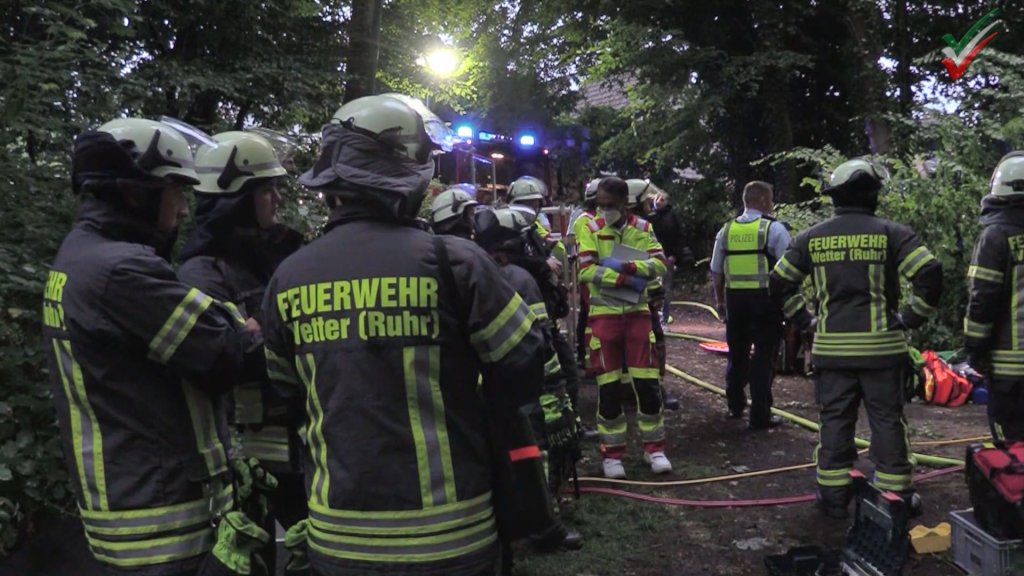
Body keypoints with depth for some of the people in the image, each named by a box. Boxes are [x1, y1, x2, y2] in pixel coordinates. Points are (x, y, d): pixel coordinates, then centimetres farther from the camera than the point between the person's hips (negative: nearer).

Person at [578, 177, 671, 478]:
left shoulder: (643, 228, 4)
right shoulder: (591, 230, -3)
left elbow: (659, 264, -6)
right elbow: (586, 271, -14)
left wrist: (628, 266, -22)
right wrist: (626, 279, -18)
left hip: (637, 312, 2)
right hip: (603, 315, -2)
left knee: (647, 381, 2)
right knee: (608, 385, 3)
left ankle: (654, 447, 17)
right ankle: (612, 452, 15)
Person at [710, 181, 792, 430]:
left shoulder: (726, 230, 8)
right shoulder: (773, 228, -7)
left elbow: (716, 272, 11)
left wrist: (720, 300, 20)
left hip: (735, 299, 5)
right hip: (765, 298, -5)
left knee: (737, 354, 19)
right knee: (764, 357, 1)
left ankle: (735, 405, 31)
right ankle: (760, 416, 3)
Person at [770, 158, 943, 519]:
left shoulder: (812, 238, 5)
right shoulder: (890, 233, -5)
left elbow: (780, 283, 8)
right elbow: (930, 274, -14)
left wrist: (804, 319, 13)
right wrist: (913, 317, -2)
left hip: (831, 346, 2)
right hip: (880, 345, -2)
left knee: (835, 420, 9)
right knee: (887, 420, 9)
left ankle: (833, 496, 14)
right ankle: (896, 495, 17)